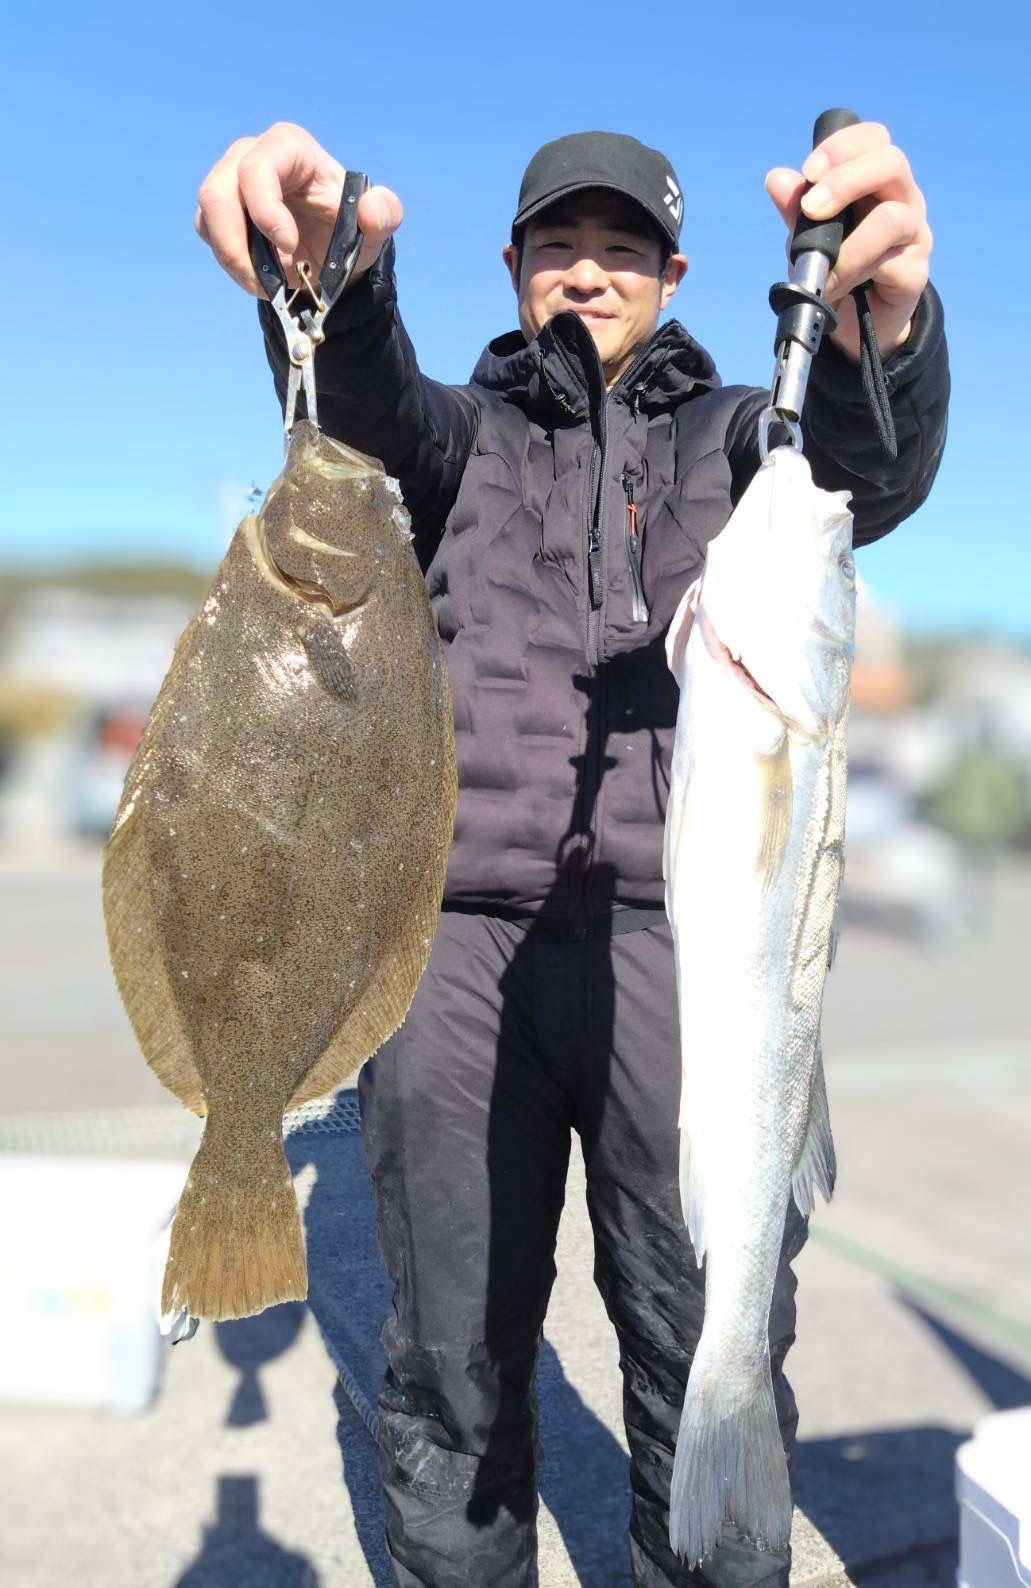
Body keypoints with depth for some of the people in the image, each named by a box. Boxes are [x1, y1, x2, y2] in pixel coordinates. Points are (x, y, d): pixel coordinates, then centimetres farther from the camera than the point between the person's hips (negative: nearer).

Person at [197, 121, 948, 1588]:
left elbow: (872, 472, -6)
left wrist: (881, 316, -30)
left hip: (679, 935, 0)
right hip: (457, 932, 1)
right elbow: (370, 412, -6)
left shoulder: (734, 435, 16)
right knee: (454, 1356, 9)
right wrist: (330, 281, -30)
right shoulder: (465, 435, 18)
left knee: (713, 1352, 2)